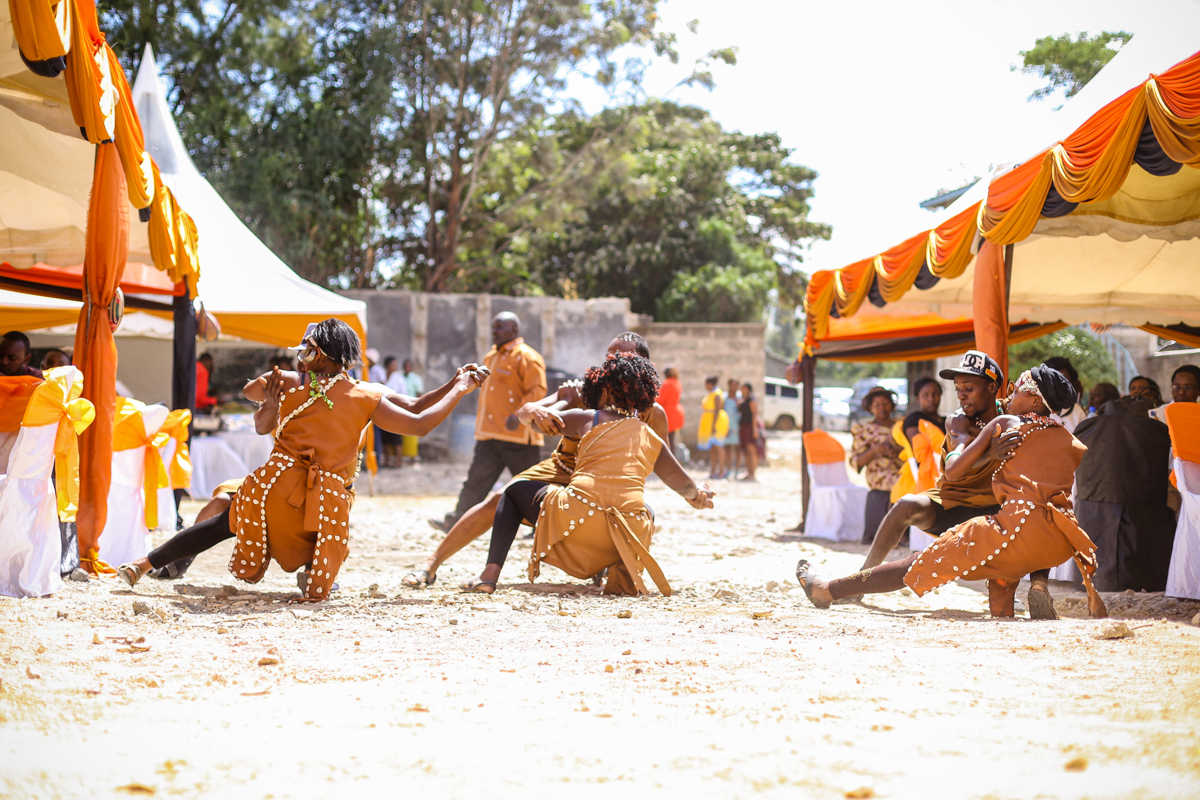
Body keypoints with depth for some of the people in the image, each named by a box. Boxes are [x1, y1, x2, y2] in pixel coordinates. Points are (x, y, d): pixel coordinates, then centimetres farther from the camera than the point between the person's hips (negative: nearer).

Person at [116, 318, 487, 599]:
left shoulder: (289, 383, 7)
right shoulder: (366, 398, 5)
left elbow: (248, 390, 25)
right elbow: (419, 424, 5)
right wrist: (459, 390, 15)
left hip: (277, 488, 1)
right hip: (329, 501, 0)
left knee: (223, 524, 24)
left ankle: (146, 564, 19)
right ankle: (312, 575, -13)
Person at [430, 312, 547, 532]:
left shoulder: (526, 357, -9)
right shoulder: (492, 357, 19)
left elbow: (537, 391, -17)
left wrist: (519, 415, -29)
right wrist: (481, 425, 24)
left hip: (518, 435, -8)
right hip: (489, 435, 8)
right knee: (476, 480, 5)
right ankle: (455, 522, 6)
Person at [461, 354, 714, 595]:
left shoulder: (588, 419, 11)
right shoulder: (651, 438, 19)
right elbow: (683, 484, 29)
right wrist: (697, 496, 52)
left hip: (577, 518, -3)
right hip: (630, 535, 3)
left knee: (515, 491, 23)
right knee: (646, 514, 40)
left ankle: (490, 574, 5)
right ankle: (621, 573, 13)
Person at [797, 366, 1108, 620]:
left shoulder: (1005, 423, 9)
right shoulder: (1070, 441, 20)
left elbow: (953, 470, 10)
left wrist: (960, 444, 31)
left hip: (1019, 527, -4)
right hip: (1062, 546, 5)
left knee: (926, 561, 7)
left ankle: (827, 590, 16)